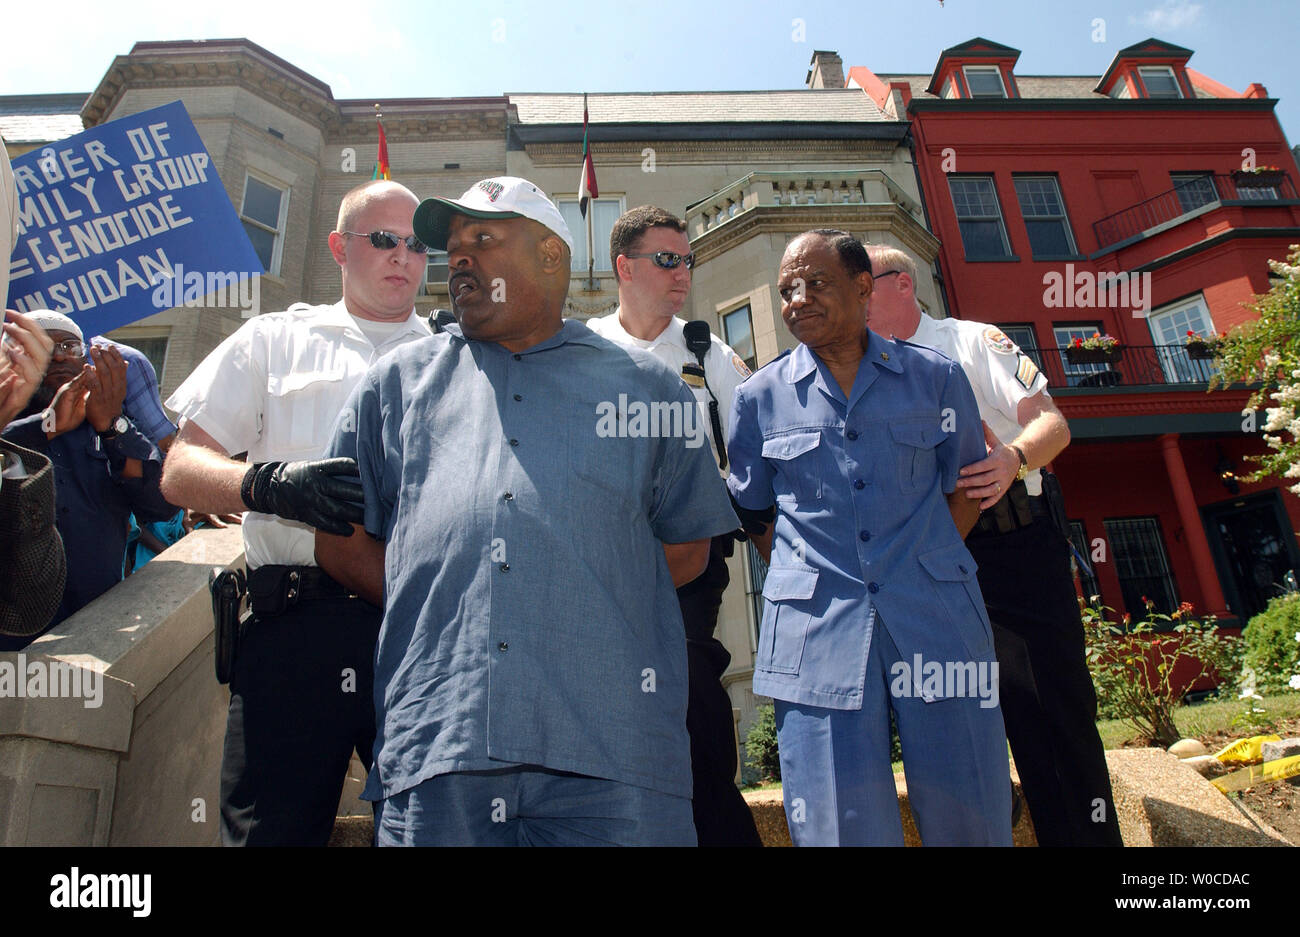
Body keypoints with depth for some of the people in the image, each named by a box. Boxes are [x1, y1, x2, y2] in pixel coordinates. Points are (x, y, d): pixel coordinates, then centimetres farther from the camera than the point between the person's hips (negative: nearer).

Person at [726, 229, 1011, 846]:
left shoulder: (936, 378, 8)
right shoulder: (760, 396, 7)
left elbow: (965, 490, 15)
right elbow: (751, 512, 14)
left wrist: (927, 562, 4)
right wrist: (805, 567, 5)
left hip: (936, 619, 1)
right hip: (818, 629, 0)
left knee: (970, 818, 8)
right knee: (840, 826, 1)